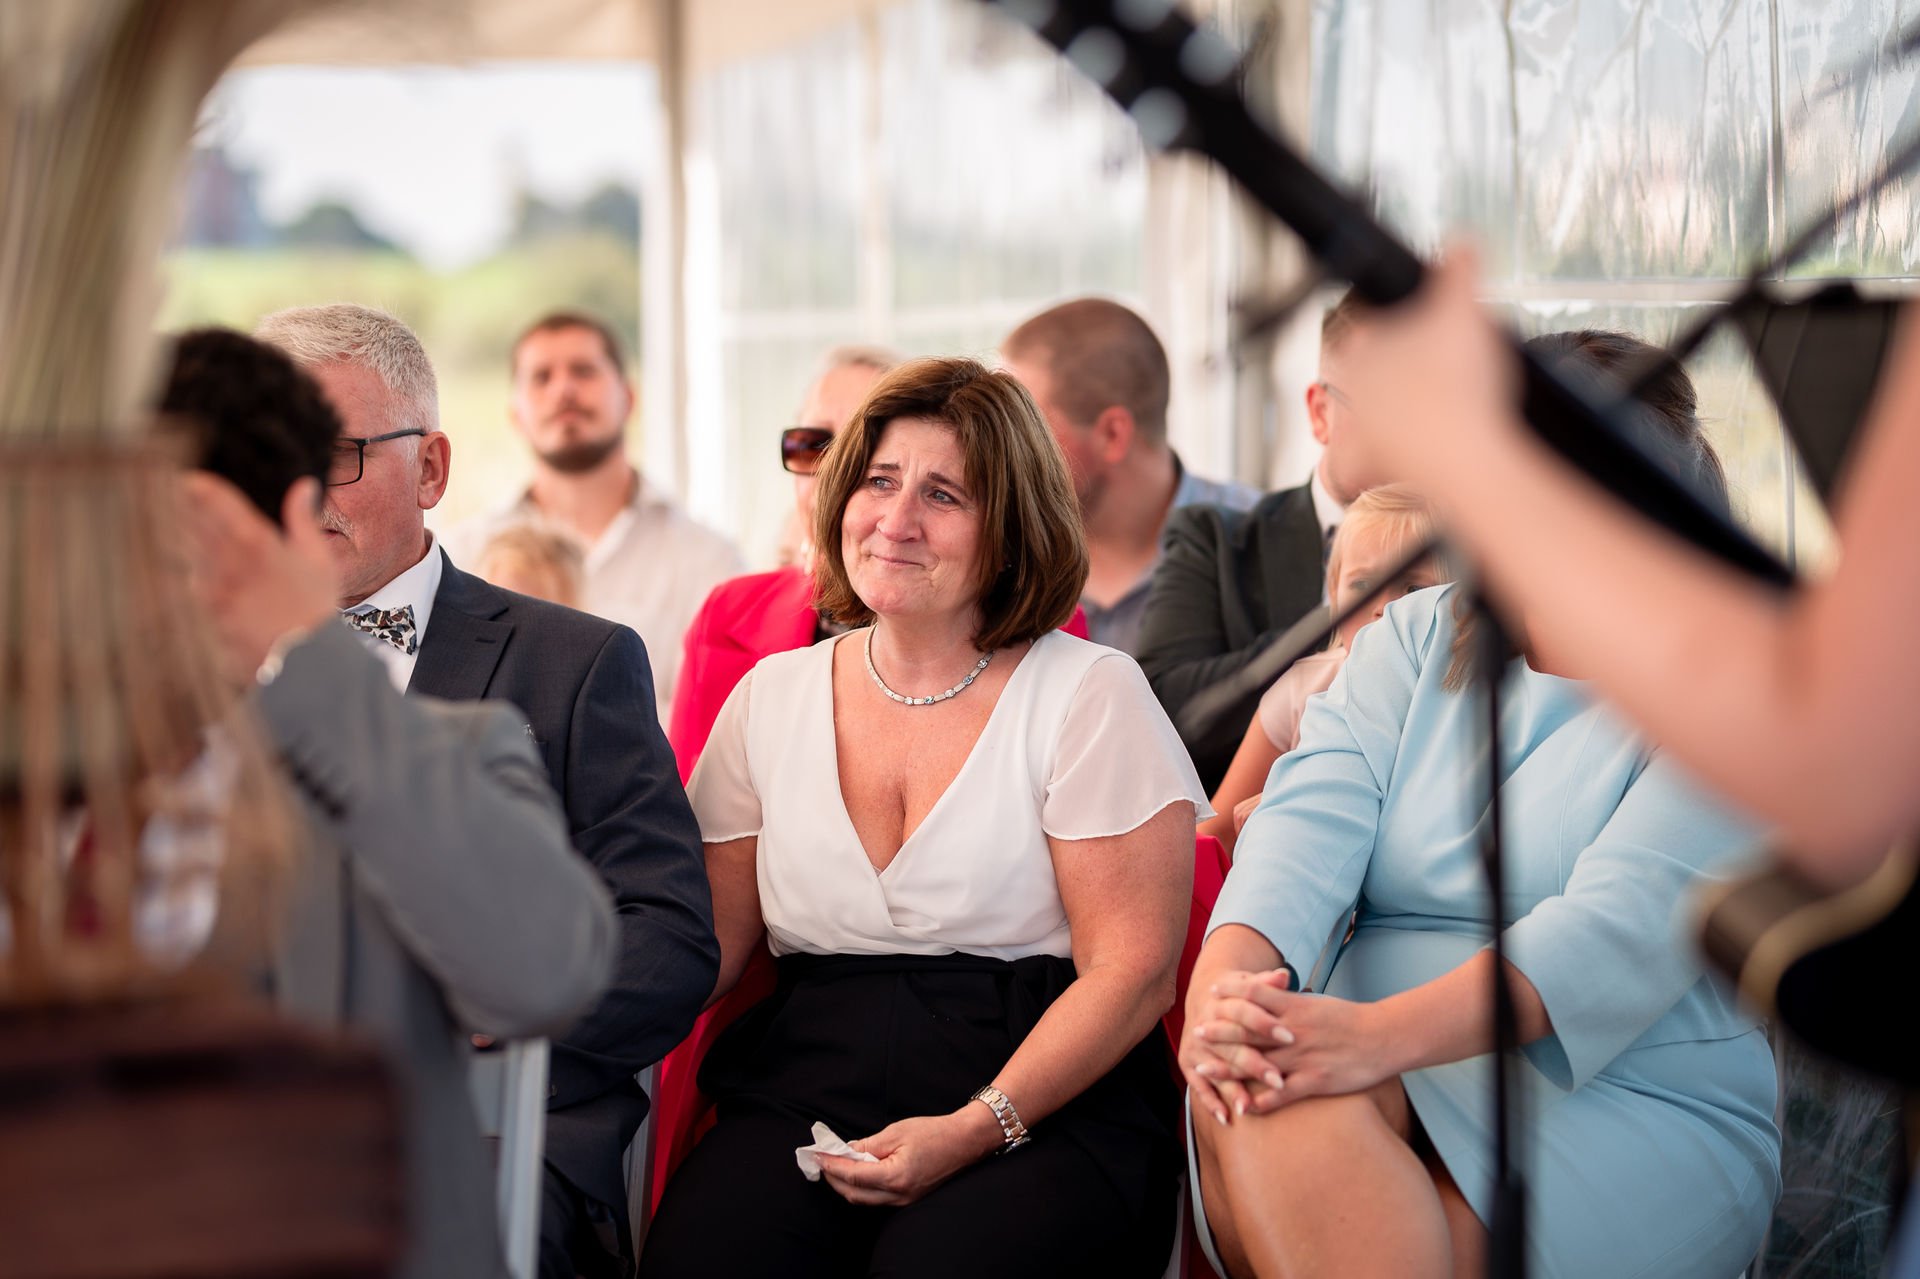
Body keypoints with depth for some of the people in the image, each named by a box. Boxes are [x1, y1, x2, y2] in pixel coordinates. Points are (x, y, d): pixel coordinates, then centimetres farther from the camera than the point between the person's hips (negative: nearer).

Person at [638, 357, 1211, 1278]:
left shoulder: (1090, 698, 2)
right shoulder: (772, 698, 15)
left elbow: (1133, 971, -5)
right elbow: (703, 943, 11)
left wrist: (975, 1129, -17)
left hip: (1044, 1108, -3)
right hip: (804, 1091, 3)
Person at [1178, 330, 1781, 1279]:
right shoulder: (1415, 638, 14)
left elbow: (1625, 922, -19)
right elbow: (1312, 823, -3)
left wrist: (1381, 1032, -35)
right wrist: (1225, 984, -27)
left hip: (1637, 1108, -4)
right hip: (1380, 1068, 4)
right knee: (1263, 1105, -31)